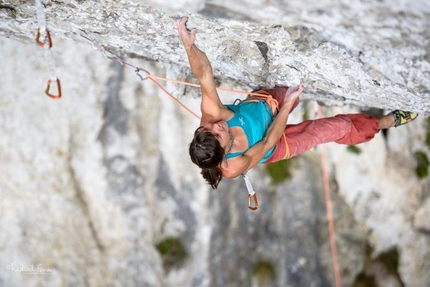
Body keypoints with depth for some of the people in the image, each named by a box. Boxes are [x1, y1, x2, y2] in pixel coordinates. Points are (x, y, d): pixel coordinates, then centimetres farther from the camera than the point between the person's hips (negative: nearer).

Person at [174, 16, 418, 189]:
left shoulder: (211, 115, -36)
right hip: (278, 144, -3)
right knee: (340, 127, 4)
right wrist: (287, 105, -30)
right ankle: (388, 121, 29)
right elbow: (268, 141, -32)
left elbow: (204, 75, -42)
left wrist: (188, 42, -51)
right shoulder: (233, 167, -41)